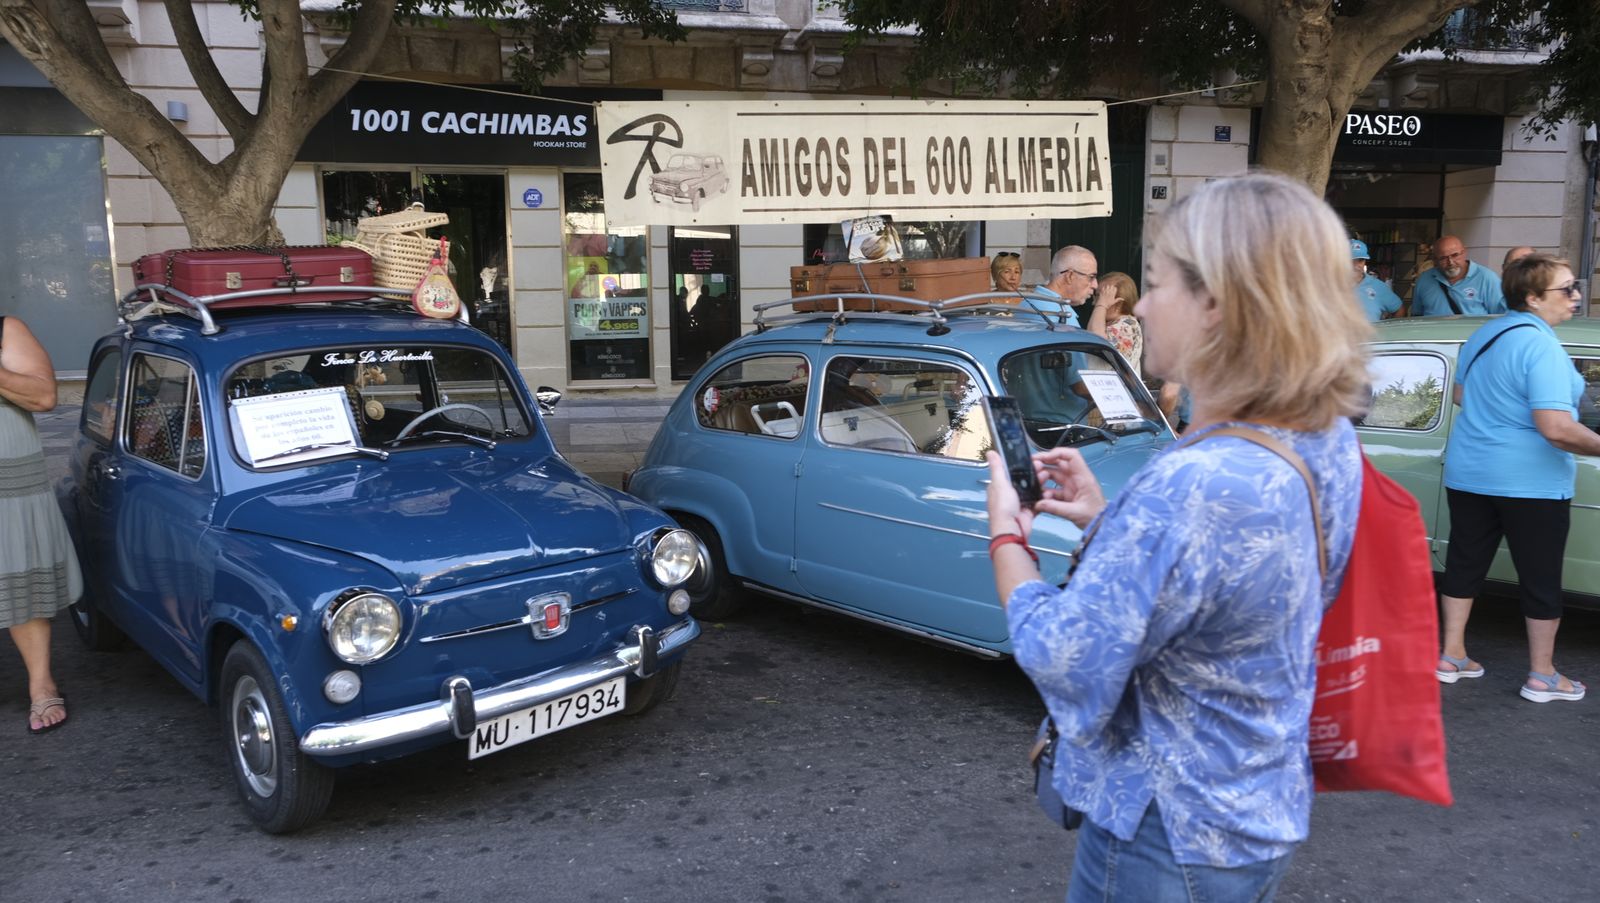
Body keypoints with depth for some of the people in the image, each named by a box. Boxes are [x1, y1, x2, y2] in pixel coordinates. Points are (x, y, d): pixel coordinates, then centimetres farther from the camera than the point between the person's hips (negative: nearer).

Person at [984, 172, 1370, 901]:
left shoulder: (1191, 486, -34)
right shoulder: (1329, 439, -5)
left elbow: (1064, 665, -25)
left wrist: (1006, 534, -11)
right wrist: (1107, 519, 1)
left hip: (1168, 841, -8)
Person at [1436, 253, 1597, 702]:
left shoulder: (1481, 335, 6)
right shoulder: (1543, 348, -20)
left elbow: (1459, 394, 19)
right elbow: (1556, 429, -26)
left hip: (1468, 474, 7)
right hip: (1531, 483, -7)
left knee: (1465, 564, 14)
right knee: (1541, 579, 7)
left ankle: (1451, 657, 22)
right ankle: (1542, 676, 18)